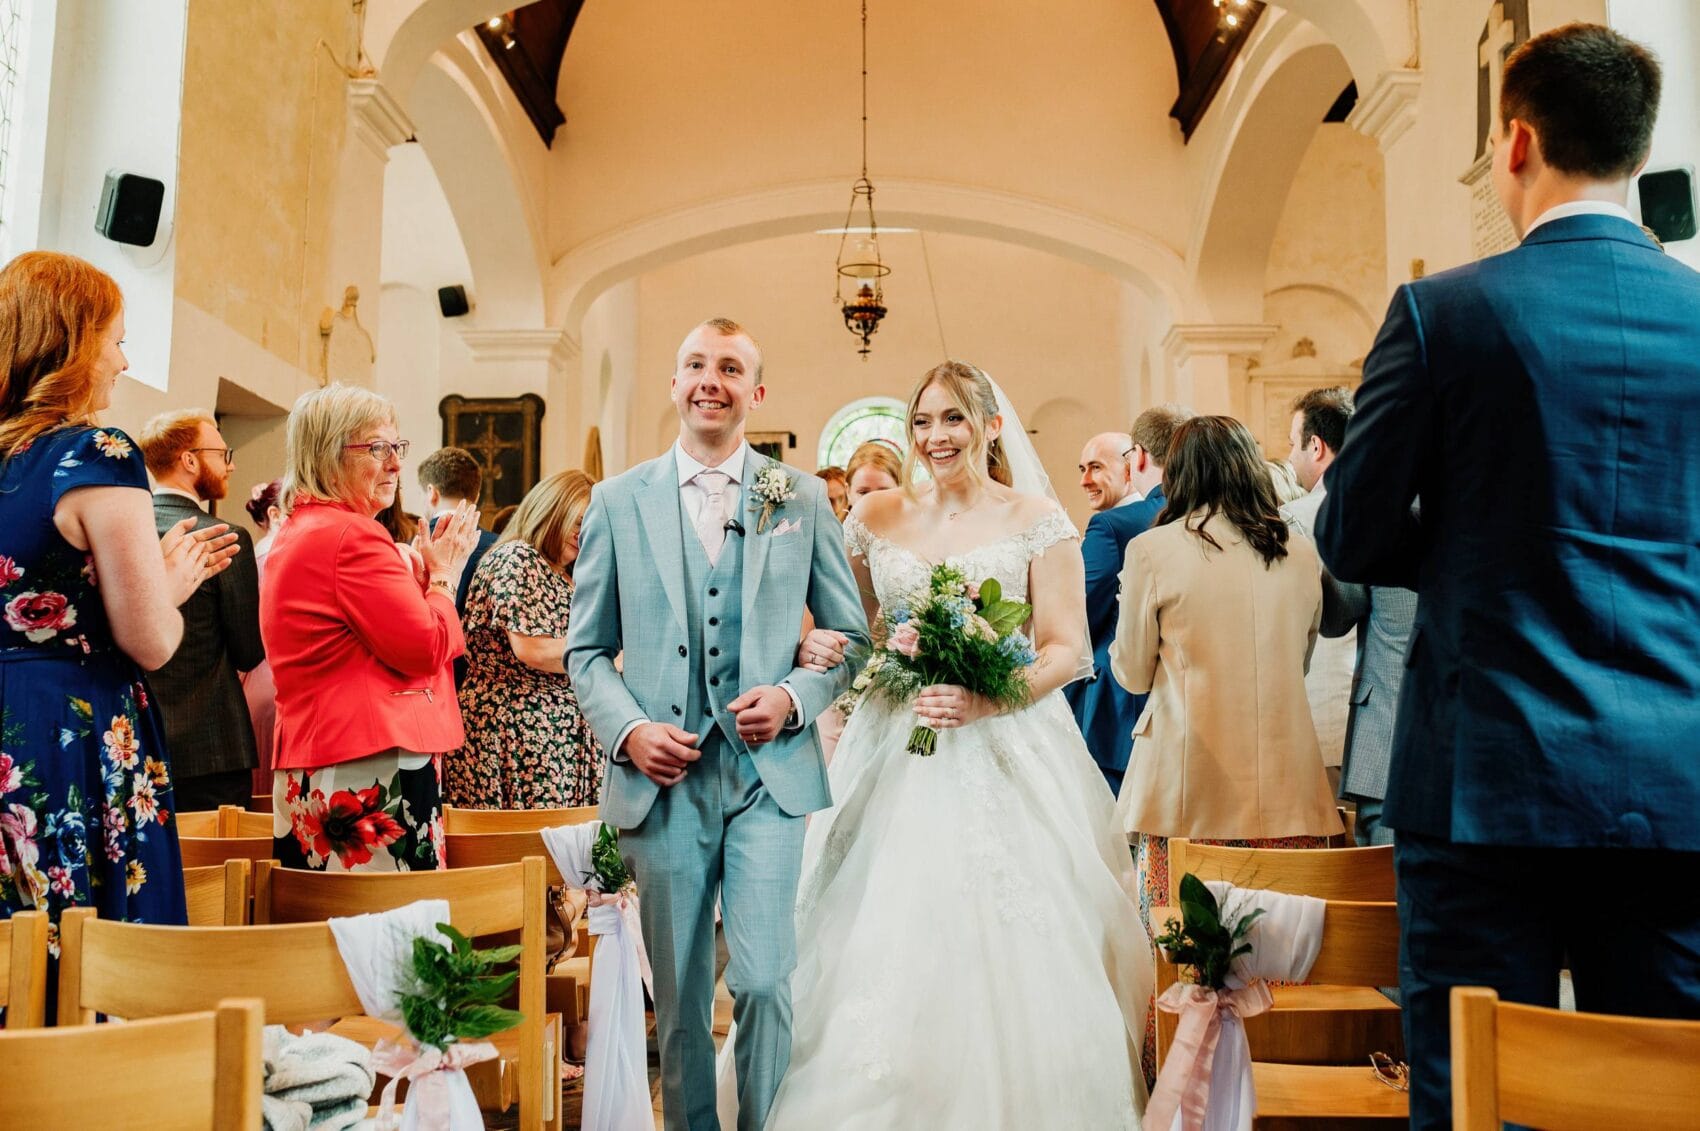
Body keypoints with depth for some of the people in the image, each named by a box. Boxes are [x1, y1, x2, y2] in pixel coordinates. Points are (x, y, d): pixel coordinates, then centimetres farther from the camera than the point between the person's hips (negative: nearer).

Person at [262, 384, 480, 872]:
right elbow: (426, 647, -14)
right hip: (375, 773, -11)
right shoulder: (352, 534, -13)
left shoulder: (294, 534, 20)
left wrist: (422, 574, 14)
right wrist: (442, 575, 1)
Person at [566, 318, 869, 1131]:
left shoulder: (801, 498, 6)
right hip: (661, 780, 1)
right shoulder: (617, 501, 6)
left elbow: (849, 633, 10)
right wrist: (627, 730, -8)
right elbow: (585, 650, 9)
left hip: (768, 774, -1)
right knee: (679, 998, 10)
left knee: (764, 981, -6)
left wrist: (795, 697, -8)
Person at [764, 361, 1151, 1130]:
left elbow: (1067, 648, -5)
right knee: (887, 954, 1)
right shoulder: (875, 518, 9)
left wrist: (985, 699, -21)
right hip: (896, 760, 3)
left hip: (1005, 757, -2)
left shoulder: (1037, 519, 0)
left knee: (1004, 959, -3)